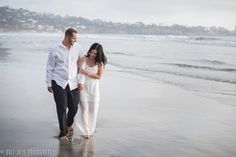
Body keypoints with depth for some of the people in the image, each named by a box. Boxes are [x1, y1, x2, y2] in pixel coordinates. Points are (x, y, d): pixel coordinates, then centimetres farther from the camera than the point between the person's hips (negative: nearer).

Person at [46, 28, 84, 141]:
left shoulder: (77, 48, 2)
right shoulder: (55, 50, -7)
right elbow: (50, 68, 1)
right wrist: (49, 84, 2)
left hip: (73, 83, 3)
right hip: (58, 83, -3)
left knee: (74, 107, 8)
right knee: (61, 108, -1)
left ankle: (69, 124, 38)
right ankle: (63, 132, 11)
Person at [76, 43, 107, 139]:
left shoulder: (100, 63, -3)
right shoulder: (83, 59, -5)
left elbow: (99, 76, -4)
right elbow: (81, 72, -13)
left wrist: (87, 73, -16)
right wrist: (81, 83, -27)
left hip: (94, 87, 1)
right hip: (83, 86, -1)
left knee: (93, 108, 5)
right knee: (84, 108, -6)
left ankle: (90, 130, 22)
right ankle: (84, 131, -1)